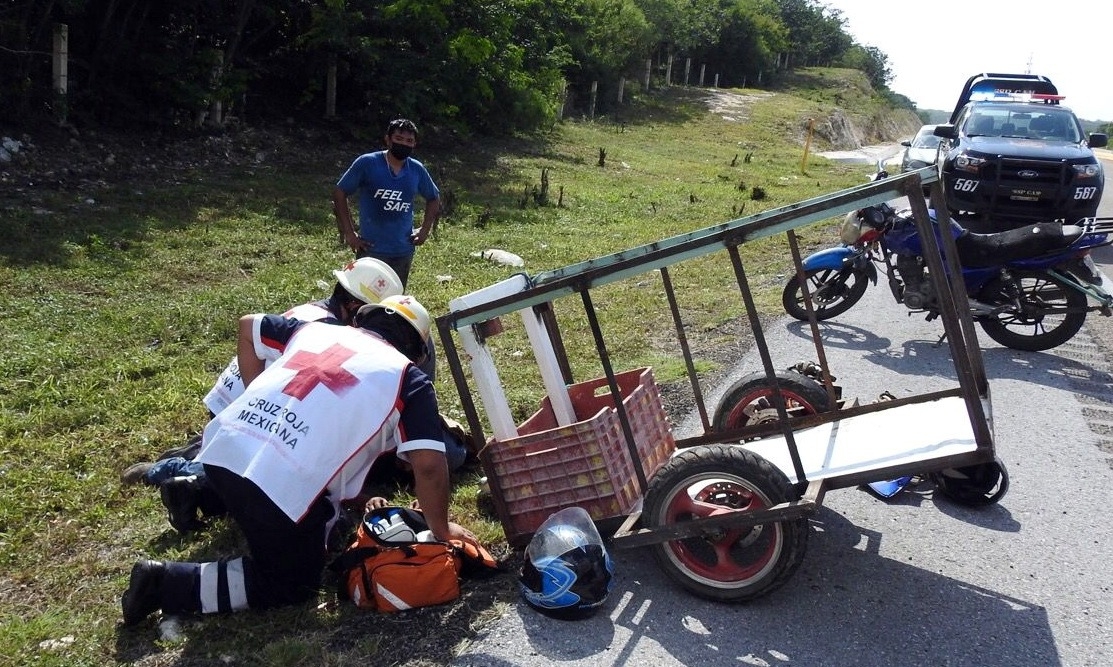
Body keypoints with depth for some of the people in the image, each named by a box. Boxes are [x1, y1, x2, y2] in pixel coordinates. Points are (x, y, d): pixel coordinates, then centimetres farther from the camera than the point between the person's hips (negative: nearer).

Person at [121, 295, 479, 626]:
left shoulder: (317, 329, 20)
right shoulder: (409, 379, 4)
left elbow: (247, 327, 32)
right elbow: (429, 465, -4)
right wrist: (441, 529, 11)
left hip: (224, 448, 7)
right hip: (282, 485, -7)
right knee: (293, 586, 15)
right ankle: (169, 583, 3)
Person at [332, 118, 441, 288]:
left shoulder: (417, 170, 5)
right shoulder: (367, 163, -7)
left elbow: (434, 199, 22)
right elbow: (339, 193, -2)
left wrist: (425, 229, 11)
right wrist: (349, 233, -5)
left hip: (404, 251, 4)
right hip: (371, 250, -4)